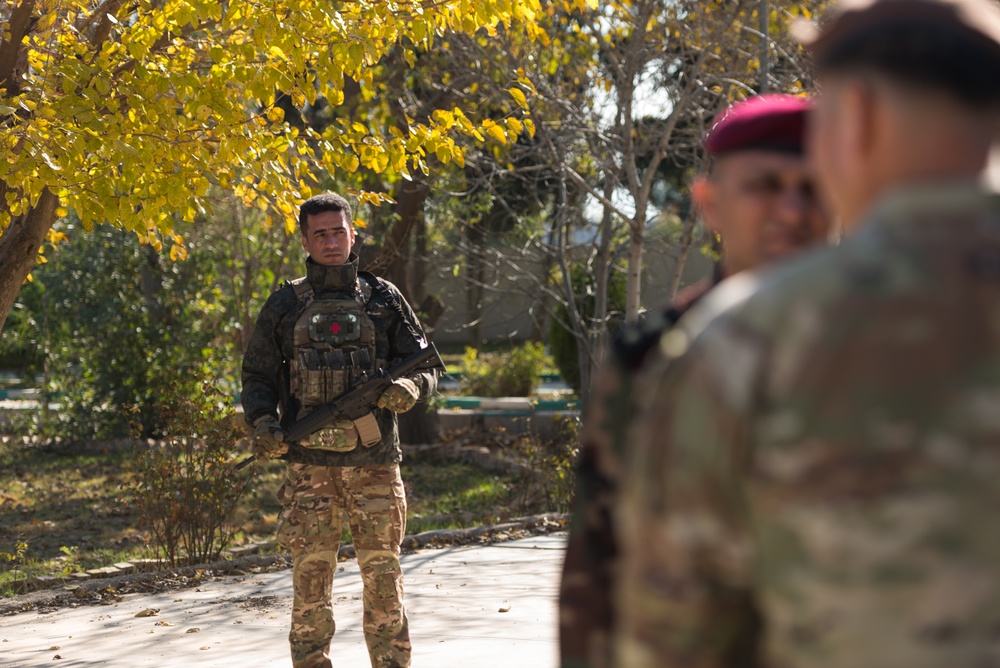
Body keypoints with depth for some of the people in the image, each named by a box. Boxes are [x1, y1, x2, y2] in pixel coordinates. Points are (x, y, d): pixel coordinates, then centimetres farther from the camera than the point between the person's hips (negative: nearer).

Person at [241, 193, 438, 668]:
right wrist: (262, 422, -9)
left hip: (374, 465, 0)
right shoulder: (284, 306, 9)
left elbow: (426, 365, 10)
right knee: (310, 578, 1)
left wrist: (410, 387, -13)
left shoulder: (383, 299, 9)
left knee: (383, 578, 2)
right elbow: (258, 376, 10)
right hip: (309, 466, 0)